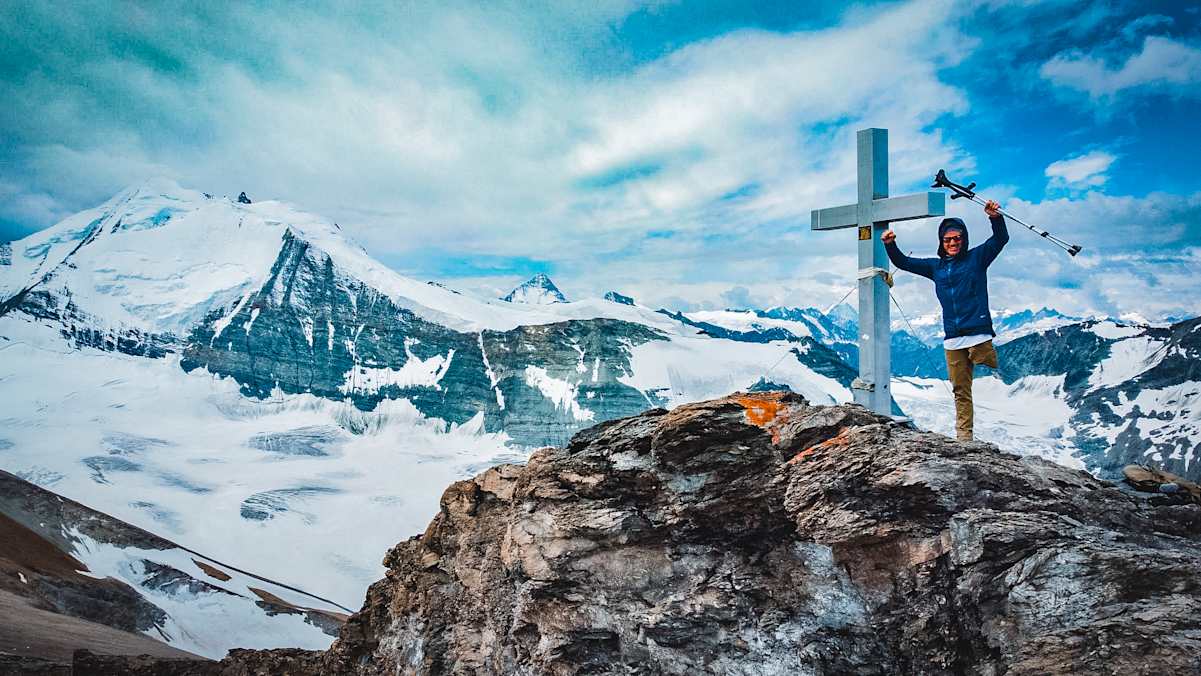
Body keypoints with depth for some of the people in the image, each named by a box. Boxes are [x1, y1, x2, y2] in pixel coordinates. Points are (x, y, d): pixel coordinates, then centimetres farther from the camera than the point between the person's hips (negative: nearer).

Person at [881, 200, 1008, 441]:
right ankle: (963, 437, 7)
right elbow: (903, 263, 20)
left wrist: (996, 218, -24)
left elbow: (1001, 239, -5)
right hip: (952, 340, 4)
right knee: (961, 391, 5)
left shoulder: (976, 258, 7)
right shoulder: (936, 266, 17)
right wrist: (890, 245, 2)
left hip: (979, 336, -4)